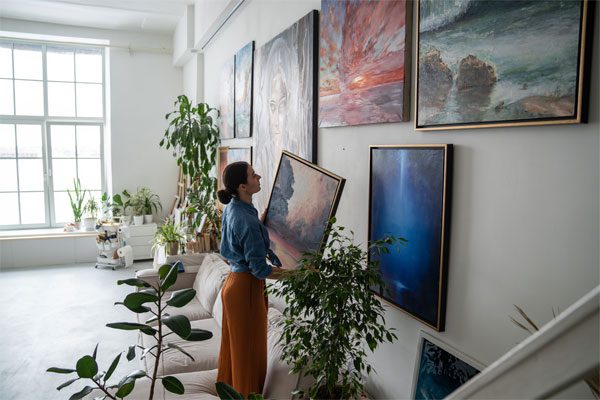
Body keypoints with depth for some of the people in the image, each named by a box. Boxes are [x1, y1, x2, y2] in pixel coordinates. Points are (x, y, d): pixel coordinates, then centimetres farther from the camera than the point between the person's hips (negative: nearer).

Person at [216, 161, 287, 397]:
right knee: (249, 346, 9)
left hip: (234, 280, 9)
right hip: (246, 287, -9)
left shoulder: (232, 208, 2)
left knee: (233, 341, 25)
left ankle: (227, 384, 43)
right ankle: (247, 393, 27)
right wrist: (284, 272, -9)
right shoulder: (247, 220, -27)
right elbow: (259, 268, -24)